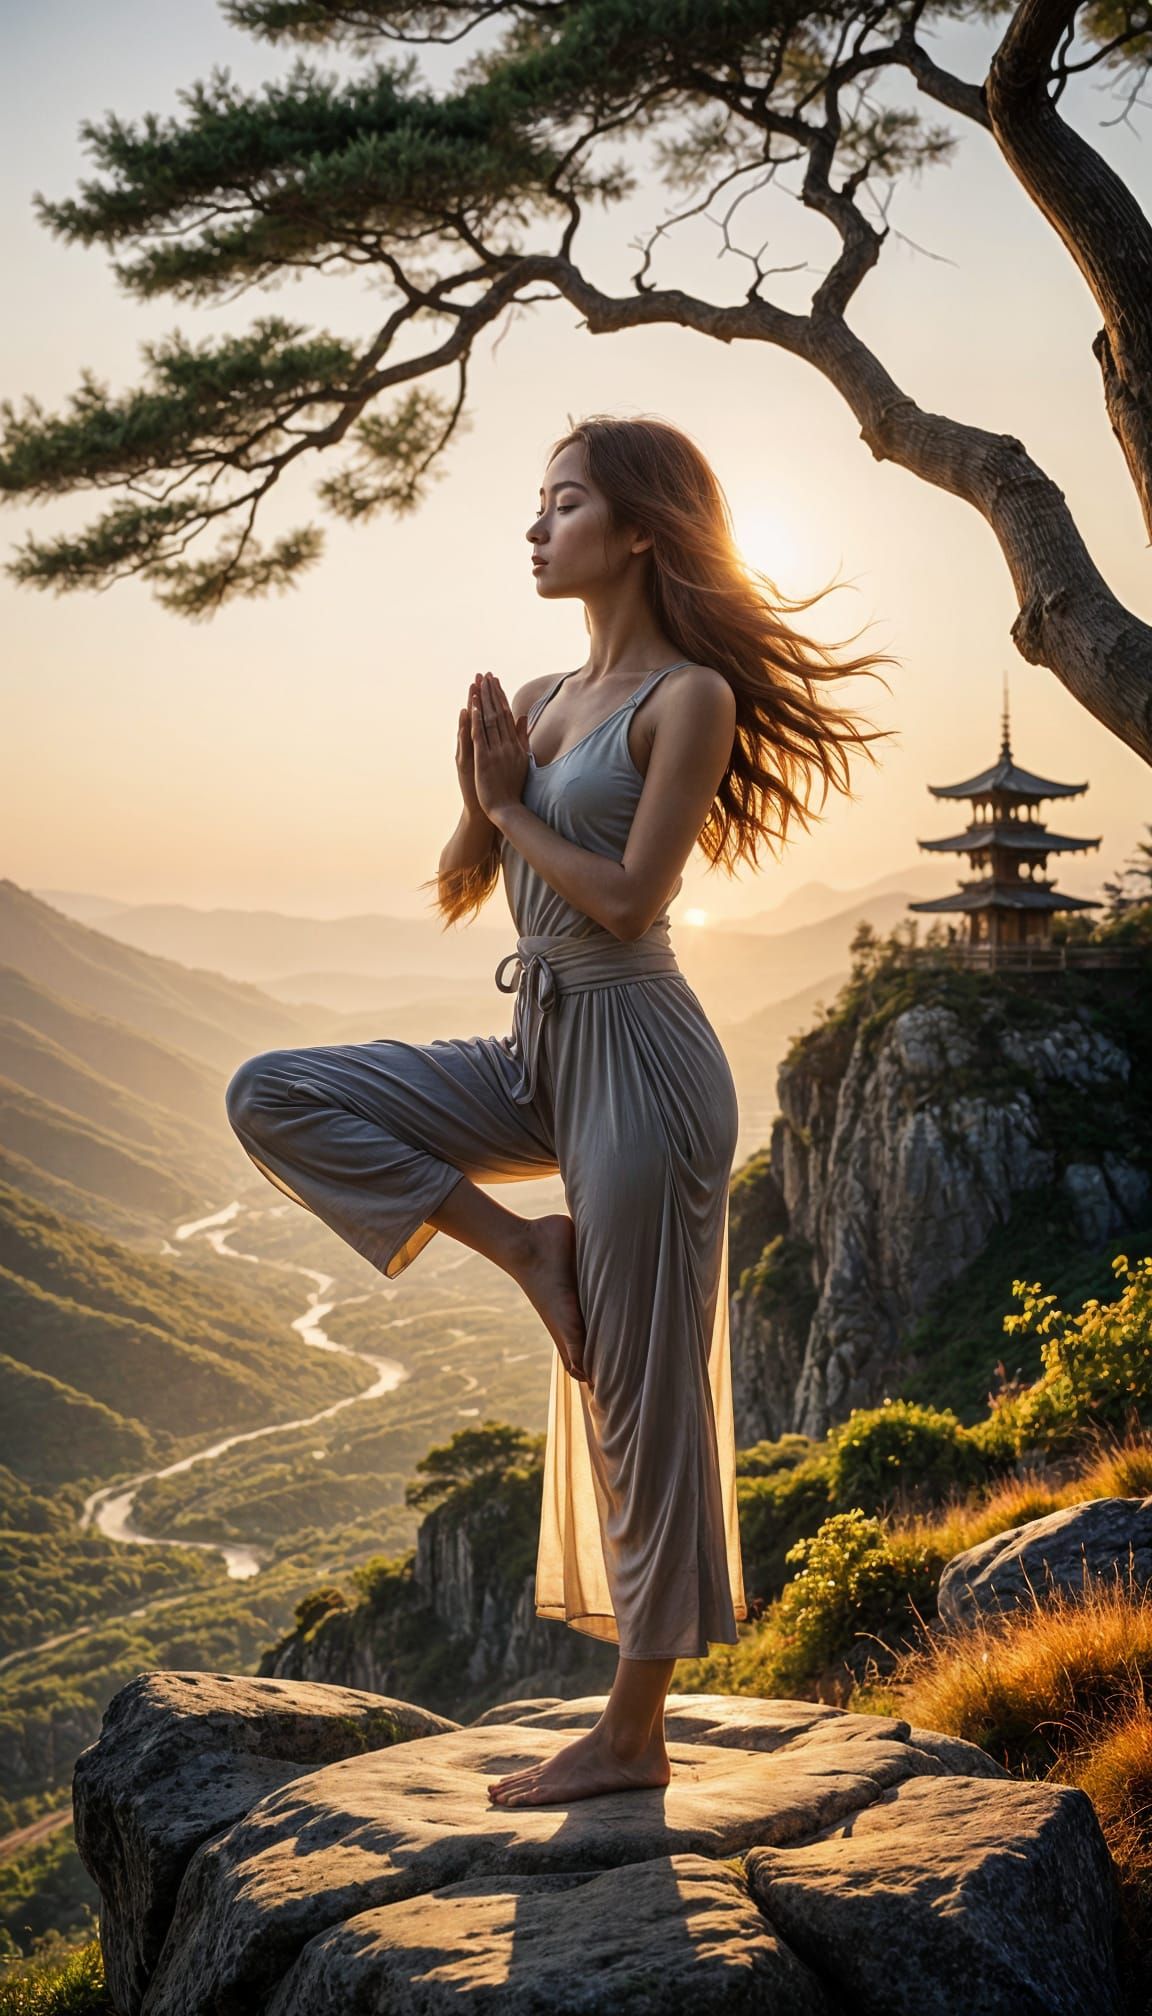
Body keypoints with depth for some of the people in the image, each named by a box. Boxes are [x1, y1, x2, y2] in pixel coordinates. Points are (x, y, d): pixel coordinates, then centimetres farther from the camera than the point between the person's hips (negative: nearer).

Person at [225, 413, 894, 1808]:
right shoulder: (539, 701, 14)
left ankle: (634, 1730, 12)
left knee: (640, 1393, -1)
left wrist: (512, 806, -4)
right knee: (274, 1096, -1)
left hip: (635, 1053, -8)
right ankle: (516, 1244, 1)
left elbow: (628, 898, -17)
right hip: (537, 1052, 8)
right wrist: (482, 792, -4)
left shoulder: (689, 698, -8)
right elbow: (457, 891, 14)